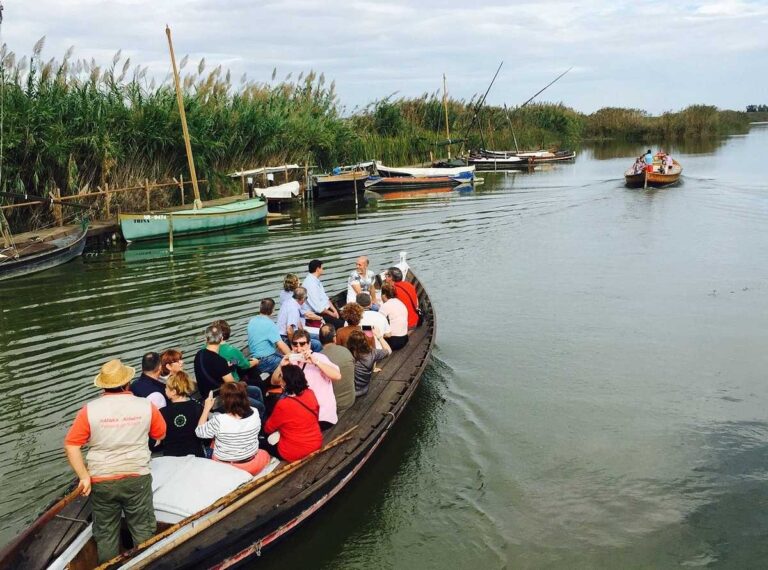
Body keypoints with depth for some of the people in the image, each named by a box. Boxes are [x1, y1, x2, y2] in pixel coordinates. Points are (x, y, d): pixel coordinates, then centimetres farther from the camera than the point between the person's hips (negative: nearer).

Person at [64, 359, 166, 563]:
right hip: (137, 478, 0)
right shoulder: (146, 406, -9)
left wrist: (84, 476, -7)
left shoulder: (89, 410, -11)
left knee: (106, 533, 18)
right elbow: (160, 435, 6)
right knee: (143, 530, 16)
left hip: (101, 481, 1)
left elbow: (71, 445, -11)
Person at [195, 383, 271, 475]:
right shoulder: (255, 413, -17)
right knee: (264, 454, 34)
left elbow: (199, 432, -9)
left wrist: (207, 408, -3)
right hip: (252, 466, 1)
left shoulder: (219, 420, -28)